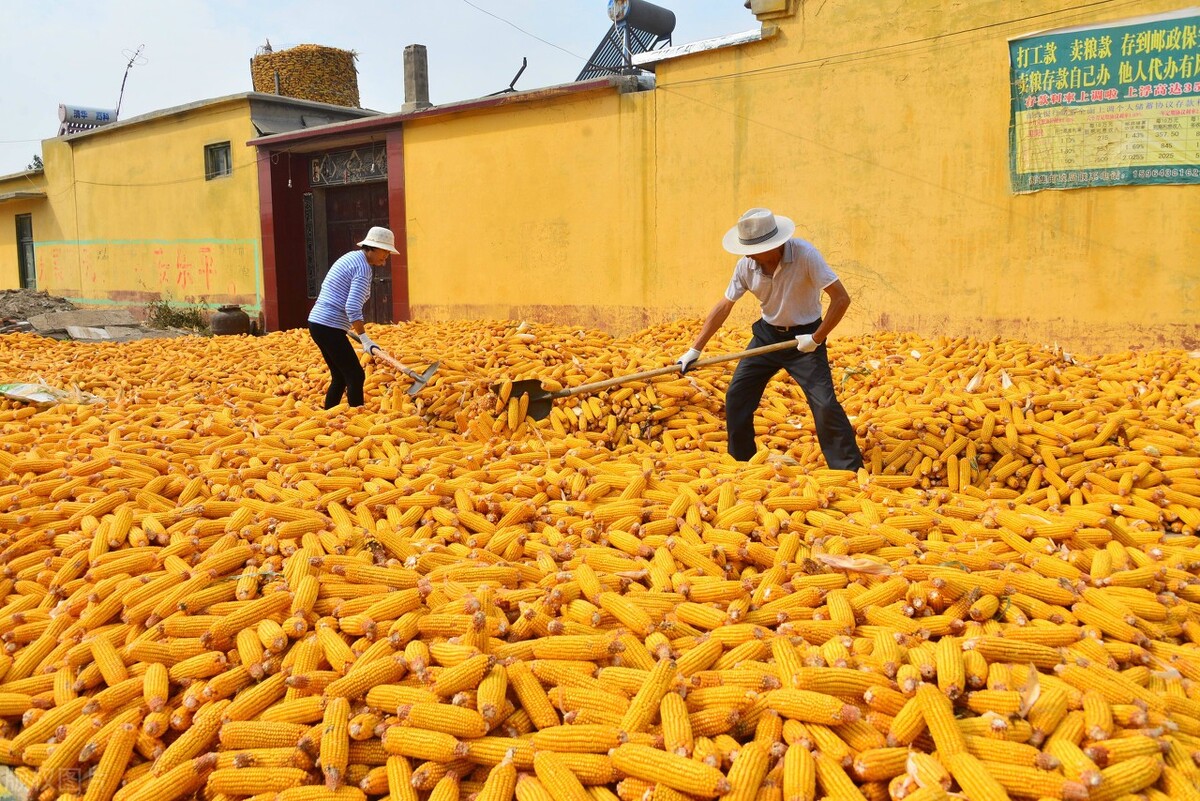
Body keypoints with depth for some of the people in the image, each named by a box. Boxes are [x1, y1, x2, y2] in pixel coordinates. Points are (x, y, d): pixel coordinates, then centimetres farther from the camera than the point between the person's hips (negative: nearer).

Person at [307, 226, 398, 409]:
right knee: (356, 377, -6)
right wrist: (365, 340, -25)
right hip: (329, 327, -10)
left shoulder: (351, 257, 15)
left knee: (340, 377, 16)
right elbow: (353, 308, -24)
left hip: (317, 322, 10)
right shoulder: (363, 267, -14)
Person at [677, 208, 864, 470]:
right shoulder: (746, 266, -11)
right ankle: (740, 462, 24)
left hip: (804, 337, -5)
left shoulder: (805, 254, -26)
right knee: (736, 397, 4)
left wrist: (817, 339, -20)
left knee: (825, 404, -14)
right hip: (767, 334, 5)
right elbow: (724, 307, -2)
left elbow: (841, 298, -24)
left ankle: (851, 472, 2)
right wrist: (695, 350, -3)